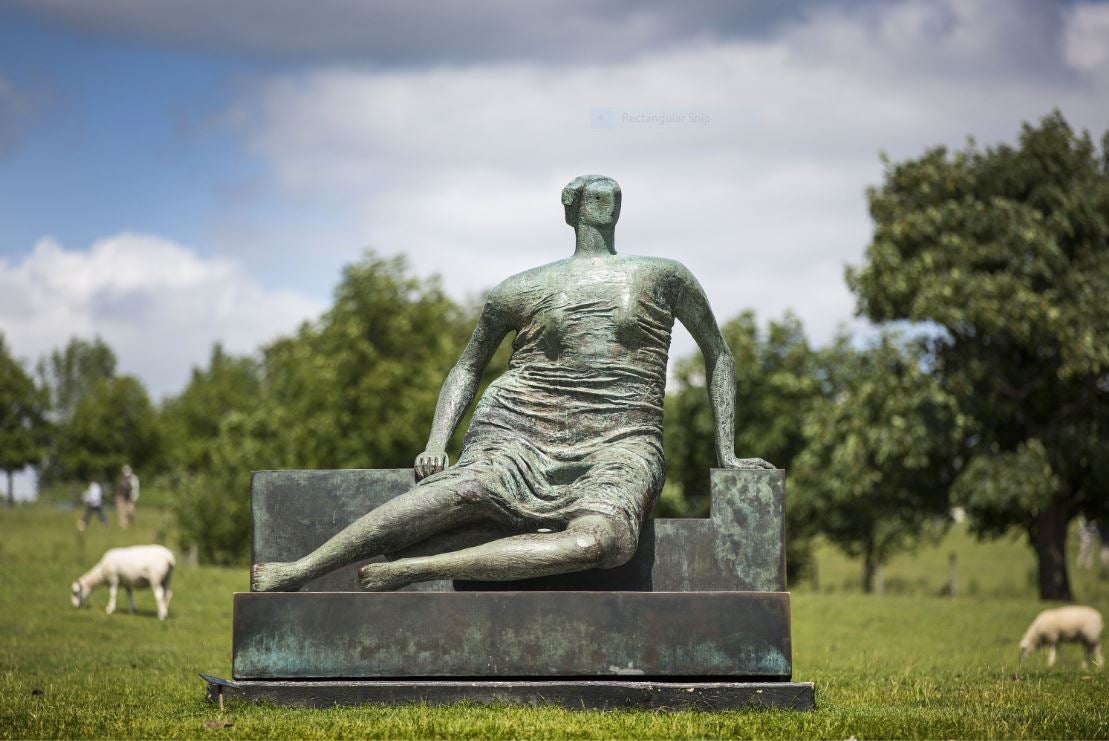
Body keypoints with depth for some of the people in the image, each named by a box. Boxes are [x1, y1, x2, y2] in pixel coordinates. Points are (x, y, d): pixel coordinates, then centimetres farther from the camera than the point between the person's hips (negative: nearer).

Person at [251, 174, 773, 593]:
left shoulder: (664, 278, 18)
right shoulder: (522, 291, 19)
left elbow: (717, 353, 26)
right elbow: (467, 366, 26)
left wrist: (726, 455, 19)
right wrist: (436, 444, 9)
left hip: (619, 443, 0)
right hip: (521, 428, 1)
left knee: (605, 541, -38)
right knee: (472, 489, -38)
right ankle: (298, 571, -39)